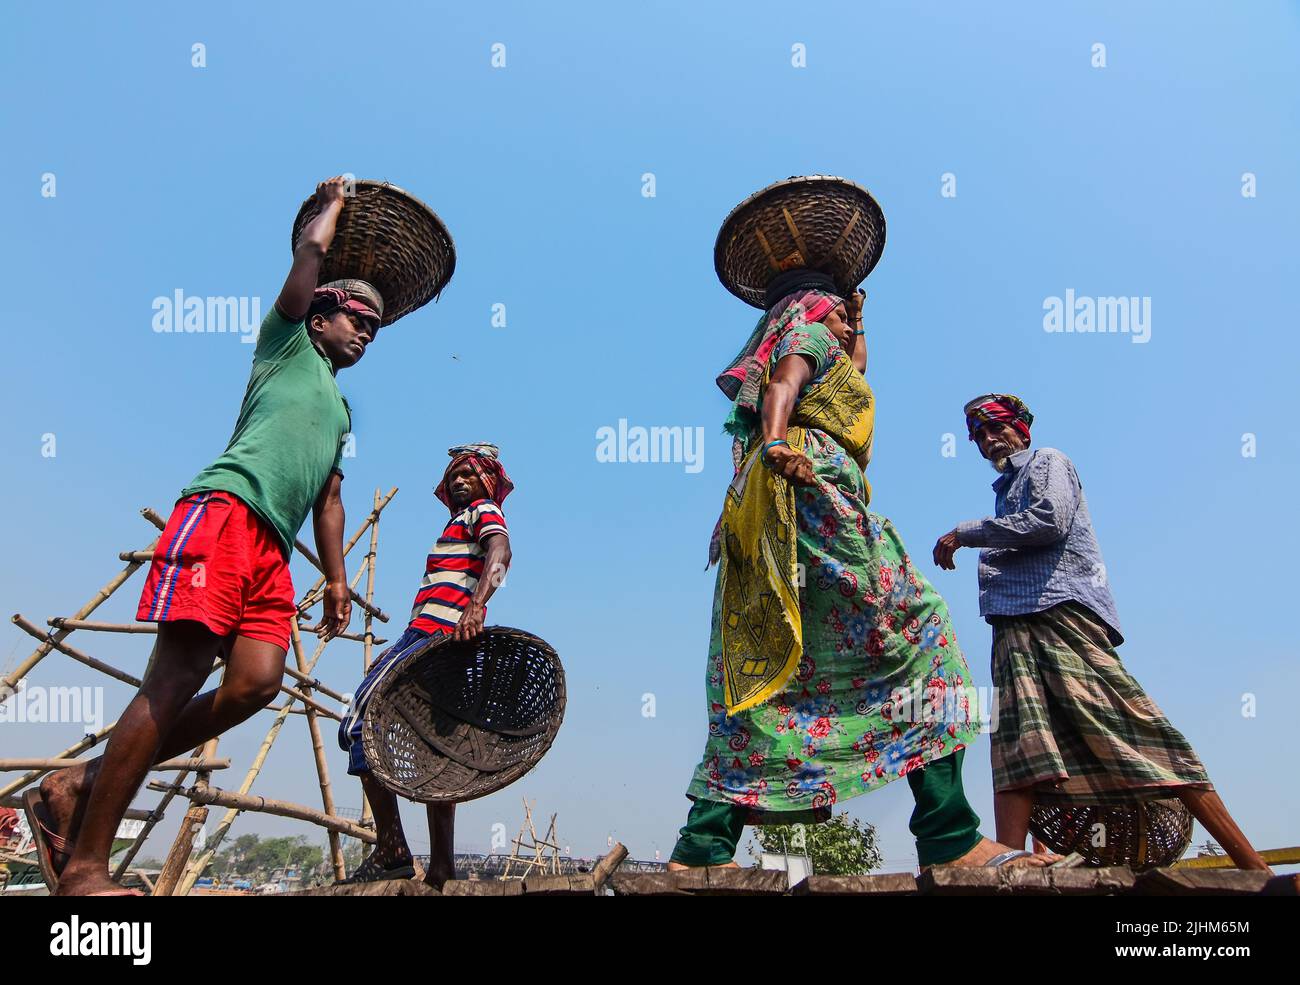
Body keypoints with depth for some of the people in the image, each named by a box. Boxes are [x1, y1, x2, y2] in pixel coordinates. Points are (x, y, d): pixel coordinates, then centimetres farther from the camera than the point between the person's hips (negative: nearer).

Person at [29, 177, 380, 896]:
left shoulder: (340, 408, 34)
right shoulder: (288, 341, 17)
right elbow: (311, 249, 8)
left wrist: (337, 579, 23)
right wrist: (333, 203, 27)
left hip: (271, 547, 7)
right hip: (226, 509, -7)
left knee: (256, 681, -15)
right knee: (180, 675, -17)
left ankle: (82, 787, -5)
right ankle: (83, 869, -16)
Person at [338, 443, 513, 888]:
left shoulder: (483, 512, 2)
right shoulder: (461, 523, 30)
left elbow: (501, 551, -21)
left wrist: (476, 606, -39)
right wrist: (397, 653, 28)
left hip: (433, 634, -10)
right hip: (434, 639, 10)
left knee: (360, 725, -14)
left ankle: (391, 851, -18)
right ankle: (441, 868, 8)